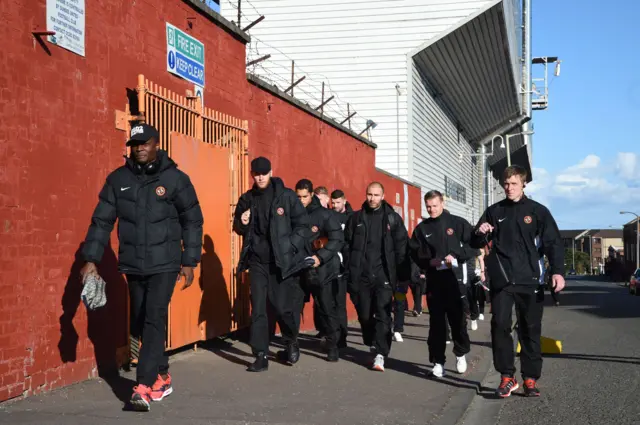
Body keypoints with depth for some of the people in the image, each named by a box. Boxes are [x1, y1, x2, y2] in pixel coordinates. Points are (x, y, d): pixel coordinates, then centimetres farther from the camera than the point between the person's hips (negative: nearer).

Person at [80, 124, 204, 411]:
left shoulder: (175, 179, -4)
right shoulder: (118, 179, 3)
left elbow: (192, 222, 1)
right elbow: (102, 221, 4)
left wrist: (190, 262, -1)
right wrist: (91, 259, -2)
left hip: (165, 264, -4)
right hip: (133, 265, 4)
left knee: (154, 320, -14)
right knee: (140, 325, 11)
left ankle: (144, 387, -14)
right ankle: (162, 377, 29)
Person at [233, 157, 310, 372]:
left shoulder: (286, 196, -5)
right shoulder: (246, 199, 6)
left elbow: (303, 225, -3)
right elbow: (239, 229, 16)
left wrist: (290, 247, -14)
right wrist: (242, 224, -7)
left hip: (282, 262, -3)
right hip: (257, 262, 3)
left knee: (283, 308, 1)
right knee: (258, 309, -1)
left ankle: (292, 343, 29)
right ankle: (261, 356, 5)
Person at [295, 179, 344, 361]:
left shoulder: (325, 214, -5)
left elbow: (337, 240, -10)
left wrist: (320, 257, -18)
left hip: (323, 270, -3)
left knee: (327, 309, 2)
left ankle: (332, 346, 11)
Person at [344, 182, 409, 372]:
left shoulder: (393, 218, 4)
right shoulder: (356, 218, 9)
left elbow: (402, 247, 2)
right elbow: (347, 244, 9)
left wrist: (402, 275, -3)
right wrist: (350, 270, 1)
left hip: (383, 275, -2)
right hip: (362, 275, 2)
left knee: (382, 314, -9)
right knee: (364, 314, 9)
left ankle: (380, 354, -11)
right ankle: (372, 346, 28)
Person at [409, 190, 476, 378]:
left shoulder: (458, 223, 1)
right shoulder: (422, 228, 8)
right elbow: (414, 252, 9)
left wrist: (457, 256, -14)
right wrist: (428, 261, -9)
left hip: (455, 278, -2)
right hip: (433, 280, 2)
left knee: (458, 319, 4)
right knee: (436, 322, 3)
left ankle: (461, 353, 26)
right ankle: (438, 361, 9)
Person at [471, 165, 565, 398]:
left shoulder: (537, 211, 5)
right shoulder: (493, 212, 11)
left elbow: (553, 242, 0)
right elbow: (475, 244, 14)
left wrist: (557, 270, -14)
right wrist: (480, 234, -10)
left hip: (529, 280, -1)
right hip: (501, 281, 1)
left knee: (530, 329, 3)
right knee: (500, 325, -6)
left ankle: (530, 378, 11)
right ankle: (507, 376, 3)